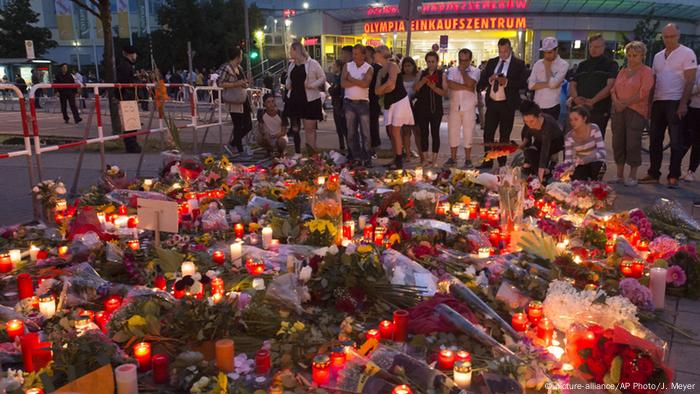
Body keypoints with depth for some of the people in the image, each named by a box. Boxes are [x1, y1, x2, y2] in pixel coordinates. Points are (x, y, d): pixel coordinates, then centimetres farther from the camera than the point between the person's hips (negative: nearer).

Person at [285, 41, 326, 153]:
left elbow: (323, 77, -3)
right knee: (295, 127, 9)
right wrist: (288, 85, 6)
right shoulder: (291, 64, 12)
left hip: (310, 100, -6)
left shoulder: (312, 63, -6)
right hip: (294, 99, 6)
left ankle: (312, 152, 2)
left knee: (310, 128, -4)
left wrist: (312, 85, -16)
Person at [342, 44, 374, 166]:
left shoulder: (369, 68, -1)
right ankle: (355, 157, 15)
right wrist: (358, 82, -11)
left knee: (365, 132, -4)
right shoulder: (347, 66, 6)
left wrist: (351, 79, -9)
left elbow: (365, 84, -19)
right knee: (351, 132, 7)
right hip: (349, 102, 3)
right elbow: (343, 83, -7)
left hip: (363, 102, -3)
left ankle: (367, 158, 1)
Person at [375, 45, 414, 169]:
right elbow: (377, 91, 6)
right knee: (391, 132, 8)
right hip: (389, 102, 8)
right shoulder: (381, 71, 14)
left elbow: (391, 84, -22)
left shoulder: (392, 66, -9)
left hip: (400, 101, -8)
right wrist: (386, 88, -10)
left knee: (396, 131, -9)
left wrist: (382, 88, -5)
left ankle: (399, 162, -4)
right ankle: (396, 159, 15)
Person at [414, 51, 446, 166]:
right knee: (424, 133, 2)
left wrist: (434, 88, -20)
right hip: (422, 108, 1)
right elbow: (415, 88, 0)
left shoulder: (441, 75, 4)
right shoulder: (422, 74, 9)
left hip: (436, 108, -1)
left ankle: (434, 158, 8)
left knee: (435, 132, 1)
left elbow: (445, 92, -3)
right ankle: (425, 157, 10)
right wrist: (422, 82, -18)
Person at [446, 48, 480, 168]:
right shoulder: (452, 70, 8)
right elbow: (450, 84, -11)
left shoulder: (475, 71, 2)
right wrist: (466, 87, -14)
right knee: (452, 132, 6)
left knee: (468, 134, 2)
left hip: (469, 107, -2)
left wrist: (463, 70, -5)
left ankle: (468, 159, 11)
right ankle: (453, 158, 16)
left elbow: (470, 83, -17)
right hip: (454, 106, 2)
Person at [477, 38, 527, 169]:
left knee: (504, 135, 6)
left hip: (507, 104, -3)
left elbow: (522, 83, -8)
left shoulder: (518, 64, 0)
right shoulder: (491, 62, 11)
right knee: (488, 133, 2)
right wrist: (490, 79, -11)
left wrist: (507, 82, -20)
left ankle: (502, 163, 16)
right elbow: (482, 80, 9)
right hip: (492, 103, 3)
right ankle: (487, 162, 10)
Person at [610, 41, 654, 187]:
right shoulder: (623, 71, 19)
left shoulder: (647, 71, 0)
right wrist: (616, 101, -7)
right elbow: (613, 89, 12)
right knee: (618, 142, 5)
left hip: (636, 111, -6)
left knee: (633, 143, -5)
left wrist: (625, 103, -12)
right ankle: (619, 174, 14)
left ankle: (633, 176, 3)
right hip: (619, 111, 6)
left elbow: (643, 93, -11)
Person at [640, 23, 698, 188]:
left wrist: (683, 103, -17)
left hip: (676, 102, -6)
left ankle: (673, 177, 2)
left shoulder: (687, 53, -3)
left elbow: (690, 80, -9)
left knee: (676, 142, -2)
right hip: (658, 102, 6)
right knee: (655, 140, 7)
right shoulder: (658, 56, 15)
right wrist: (649, 103, 8)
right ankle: (653, 174, 14)